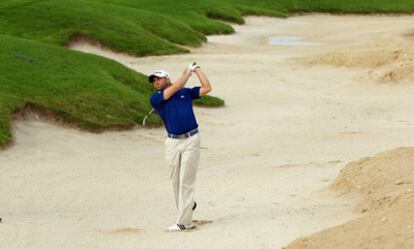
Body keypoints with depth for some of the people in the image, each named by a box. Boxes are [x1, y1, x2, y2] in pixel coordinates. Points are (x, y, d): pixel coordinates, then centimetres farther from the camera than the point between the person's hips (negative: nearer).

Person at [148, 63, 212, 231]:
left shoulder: (186, 92, 11)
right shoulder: (155, 99, 5)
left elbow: (207, 88, 6)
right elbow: (176, 87, -4)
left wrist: (197, 69, 10)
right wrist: (188, 71, 8)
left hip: (191, 140, -2)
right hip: (172, 142, 2)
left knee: (186, 181, -4)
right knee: (175, 180, 8)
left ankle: (184, 221, -3)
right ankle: (188, 205, 33)